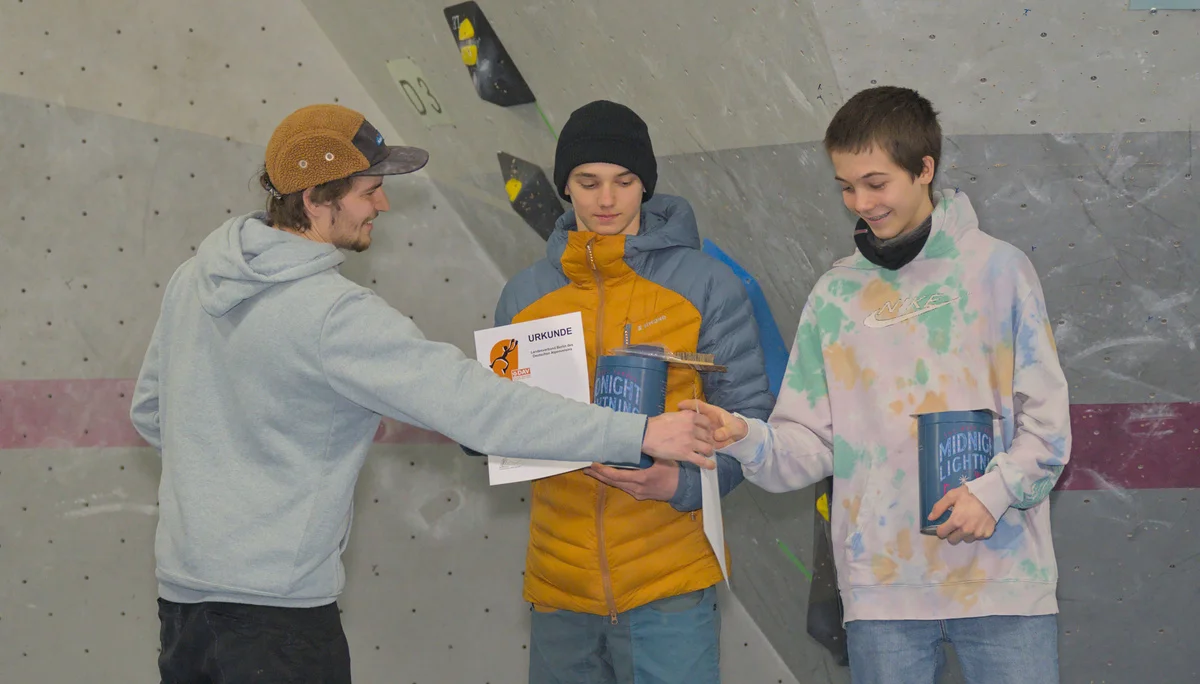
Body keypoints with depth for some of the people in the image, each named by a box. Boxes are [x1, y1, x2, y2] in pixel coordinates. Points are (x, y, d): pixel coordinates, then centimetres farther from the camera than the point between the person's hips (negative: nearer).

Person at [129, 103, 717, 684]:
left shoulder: (199, 271, 5)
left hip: (180, 582, 8)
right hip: (273, 603, -8)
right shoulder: (335, 315, -21)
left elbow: (150, 412, 15)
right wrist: (640, 435, -24)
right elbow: (475, 404, -25)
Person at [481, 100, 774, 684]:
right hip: (560, 587, 4)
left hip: (669, 584, -3)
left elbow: (748, 418, -1)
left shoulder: (707, 285, -1)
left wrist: (682, 482, -18)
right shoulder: (523, 295, 10)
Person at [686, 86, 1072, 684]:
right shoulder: (835, 294, 8)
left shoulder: (999, 269, 1)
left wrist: (995, 491, -15)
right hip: (882, 587, 2)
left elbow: (1045, 422, 0)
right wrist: (747, 439, -15)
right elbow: (809, 445, 4)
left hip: (1004, 580, -2)